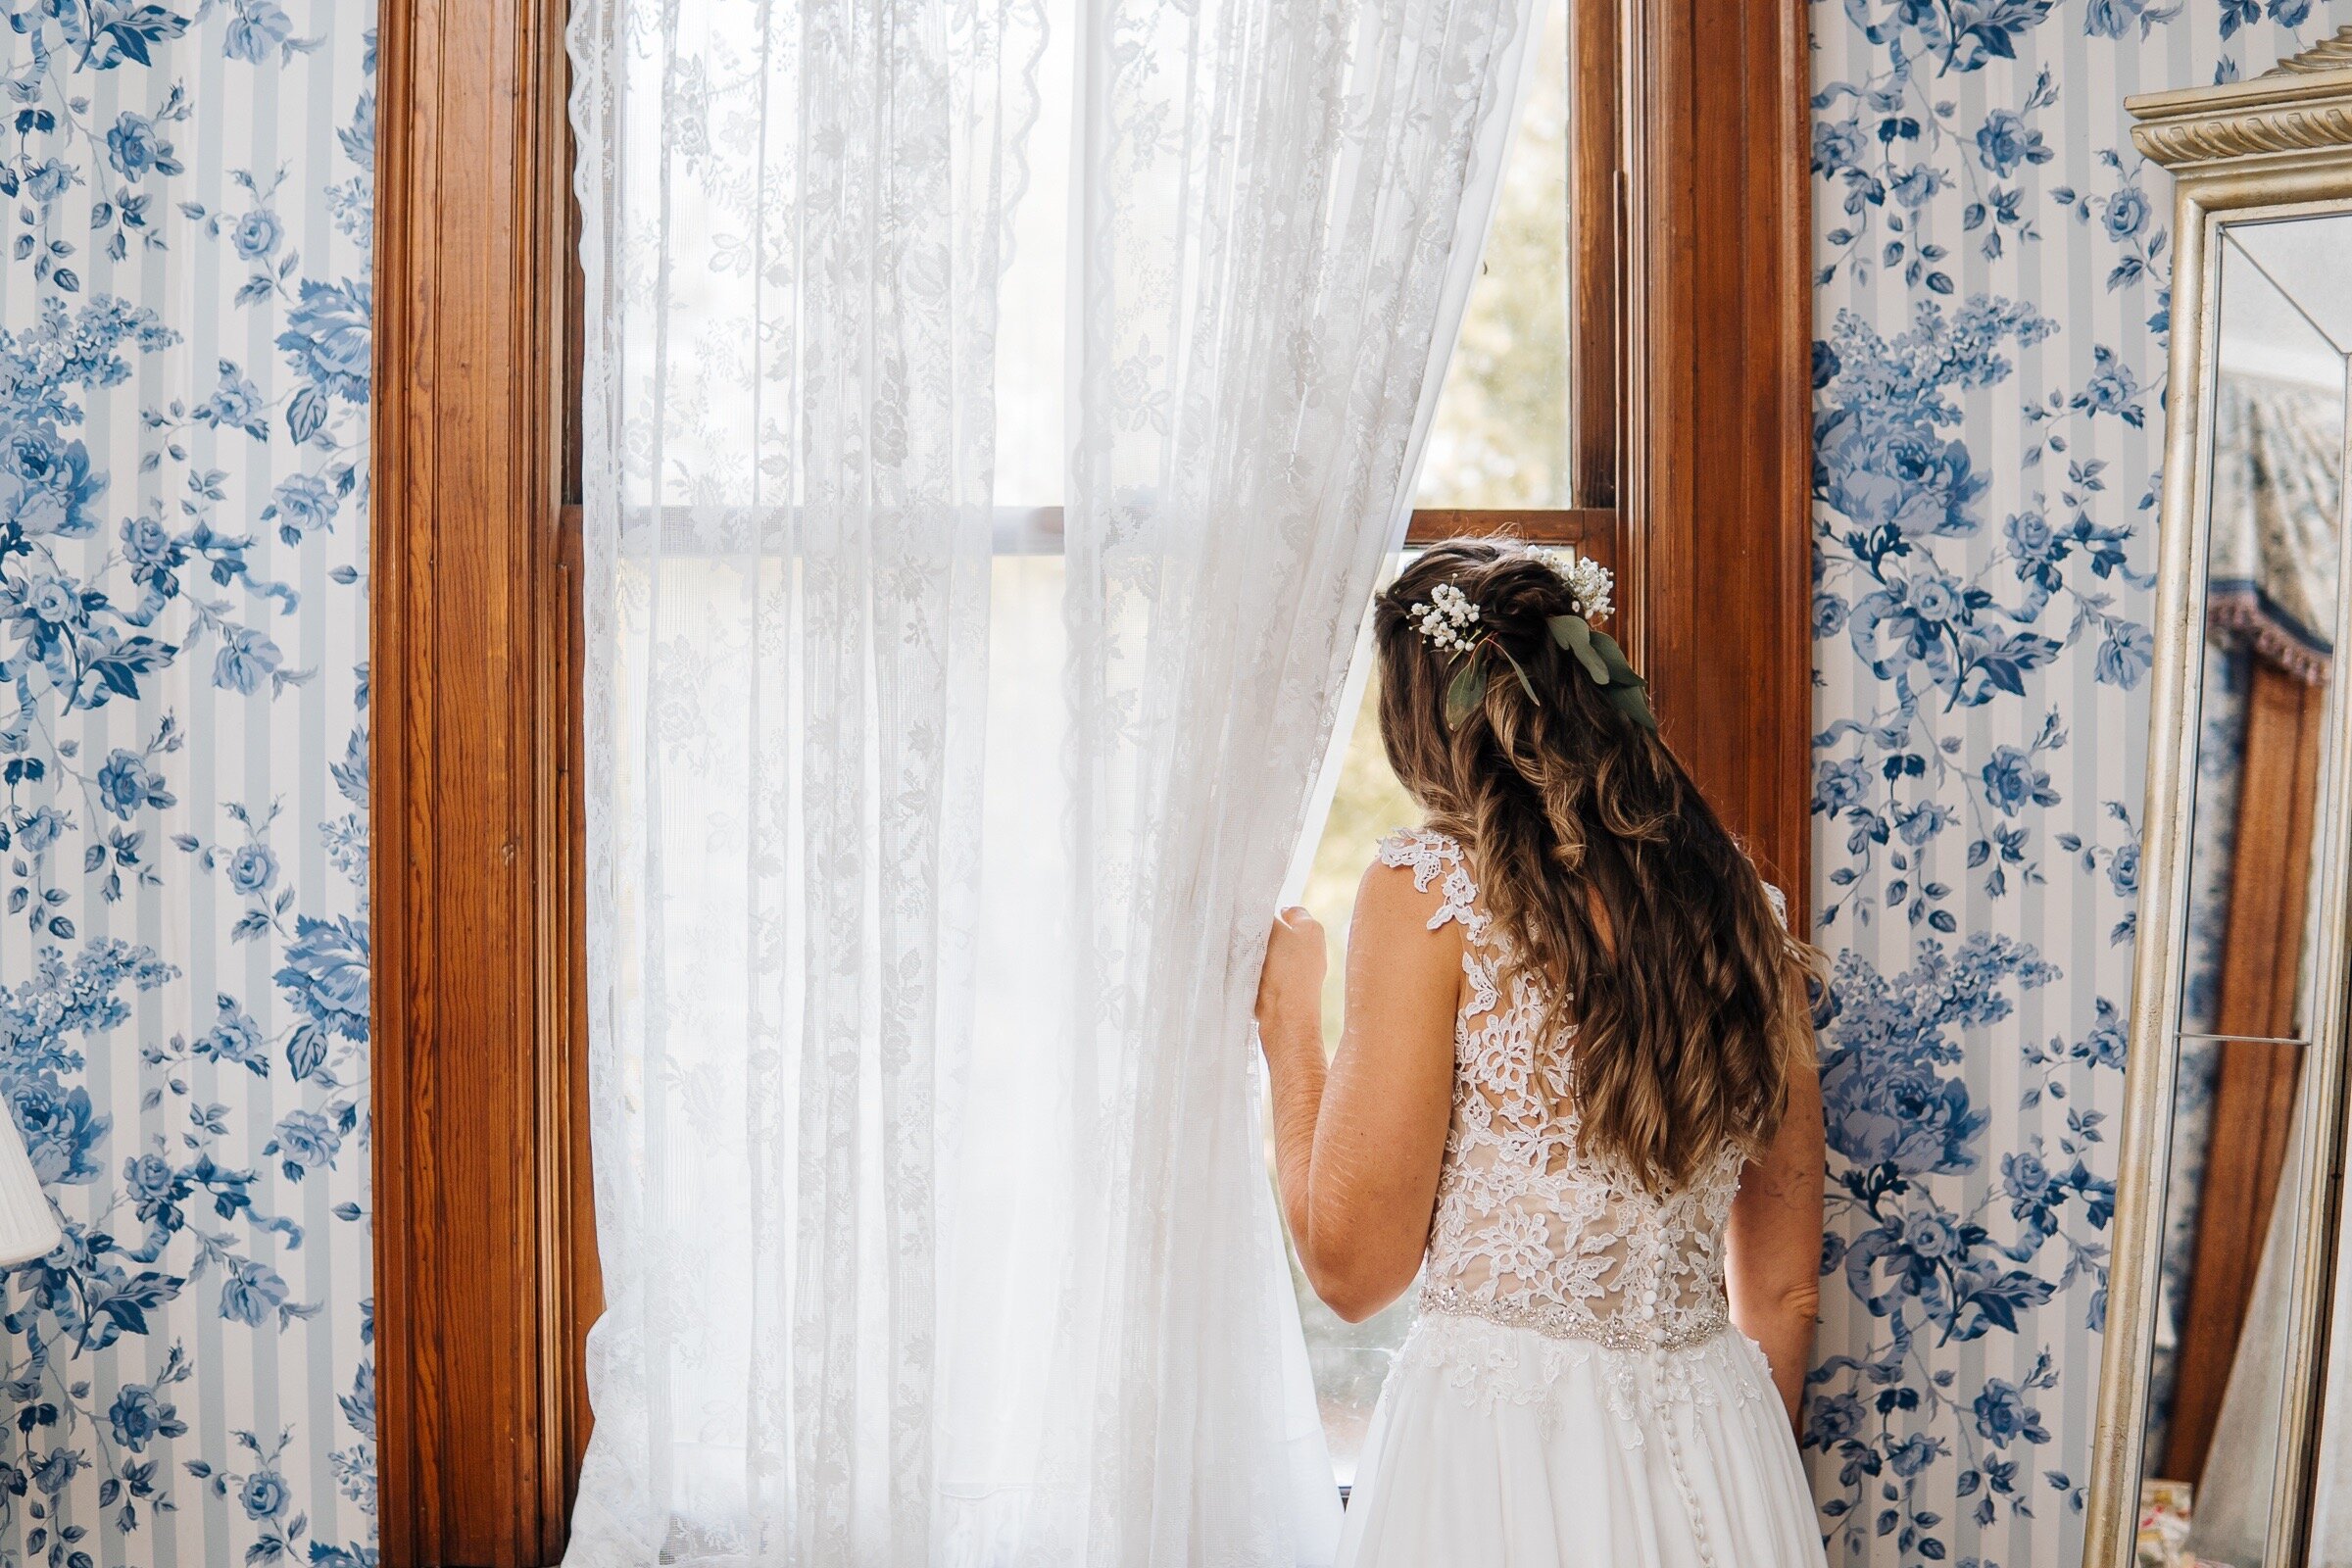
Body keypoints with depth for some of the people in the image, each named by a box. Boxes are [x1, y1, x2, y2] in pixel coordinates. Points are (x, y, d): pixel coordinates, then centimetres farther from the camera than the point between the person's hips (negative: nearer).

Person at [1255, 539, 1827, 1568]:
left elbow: (1352, 1266, -10)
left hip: (1501, 1454, -5)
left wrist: (1288, 1024, 3)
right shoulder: (1745, 905, 5)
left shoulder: (1430, 888, -11)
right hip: (1724, 1457, 5)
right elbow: (1785, 1290, 10)